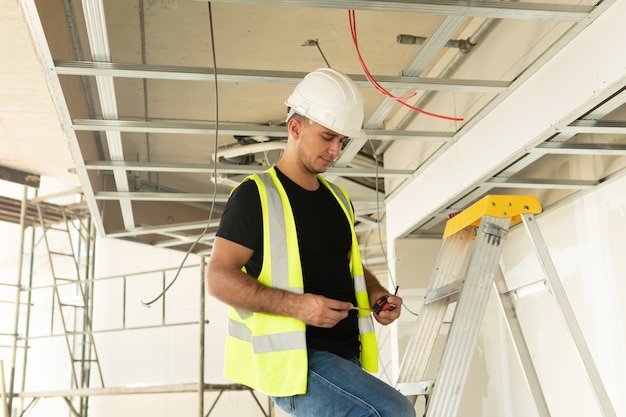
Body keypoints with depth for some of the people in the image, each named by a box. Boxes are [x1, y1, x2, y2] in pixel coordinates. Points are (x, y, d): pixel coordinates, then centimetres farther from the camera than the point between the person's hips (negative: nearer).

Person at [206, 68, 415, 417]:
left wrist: (377, 294, 6)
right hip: (291, 361, -8)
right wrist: (297, 304, -23)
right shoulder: (257, 195, -6)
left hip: (344, 357, 8)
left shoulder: (338, 199, 16)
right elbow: (219, 278, -12)